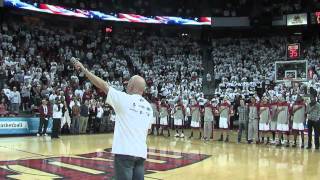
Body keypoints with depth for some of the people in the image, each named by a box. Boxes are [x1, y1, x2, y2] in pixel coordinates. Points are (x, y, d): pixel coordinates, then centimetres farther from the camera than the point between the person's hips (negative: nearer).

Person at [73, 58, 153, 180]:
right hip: (141, 153, 6)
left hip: (125, 151, -6)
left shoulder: (125, 99, -5)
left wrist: (83, 69, 7)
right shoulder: (148, 107, 12)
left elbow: (103, 85, -1)